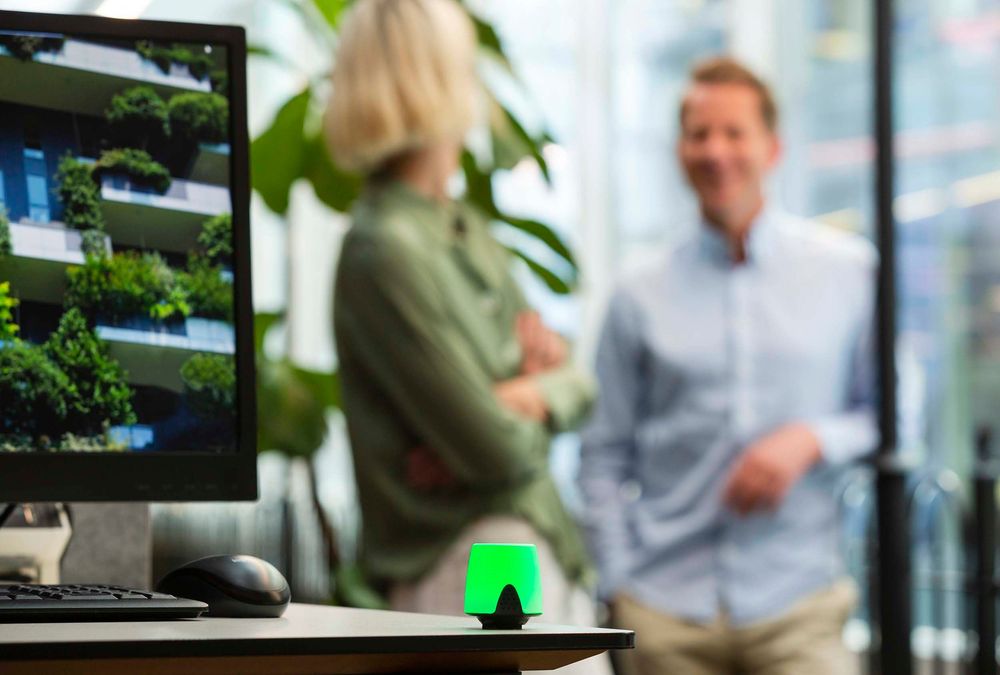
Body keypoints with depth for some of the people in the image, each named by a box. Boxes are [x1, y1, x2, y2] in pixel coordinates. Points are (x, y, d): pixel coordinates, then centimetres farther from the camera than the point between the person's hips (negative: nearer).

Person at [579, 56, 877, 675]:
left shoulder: (851, 272, 6)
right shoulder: (642, 300, 7)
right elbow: (606, 457, 11)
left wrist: (812, 439, -9)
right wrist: (618, 585, 3)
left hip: (795, 607, -1)